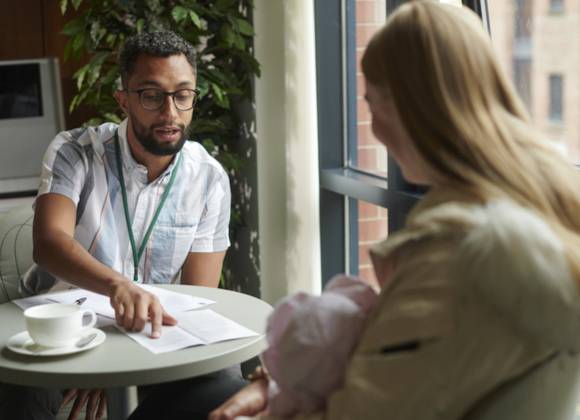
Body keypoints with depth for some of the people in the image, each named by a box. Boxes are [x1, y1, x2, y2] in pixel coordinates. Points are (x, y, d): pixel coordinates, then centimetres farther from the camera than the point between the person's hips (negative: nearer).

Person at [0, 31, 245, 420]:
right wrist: (117, 284, -49)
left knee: (226, 387, -23)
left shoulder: (210, 179, -5)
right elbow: (49, 243, -27)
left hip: (148, 329, 3)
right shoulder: (74, 152, -10)